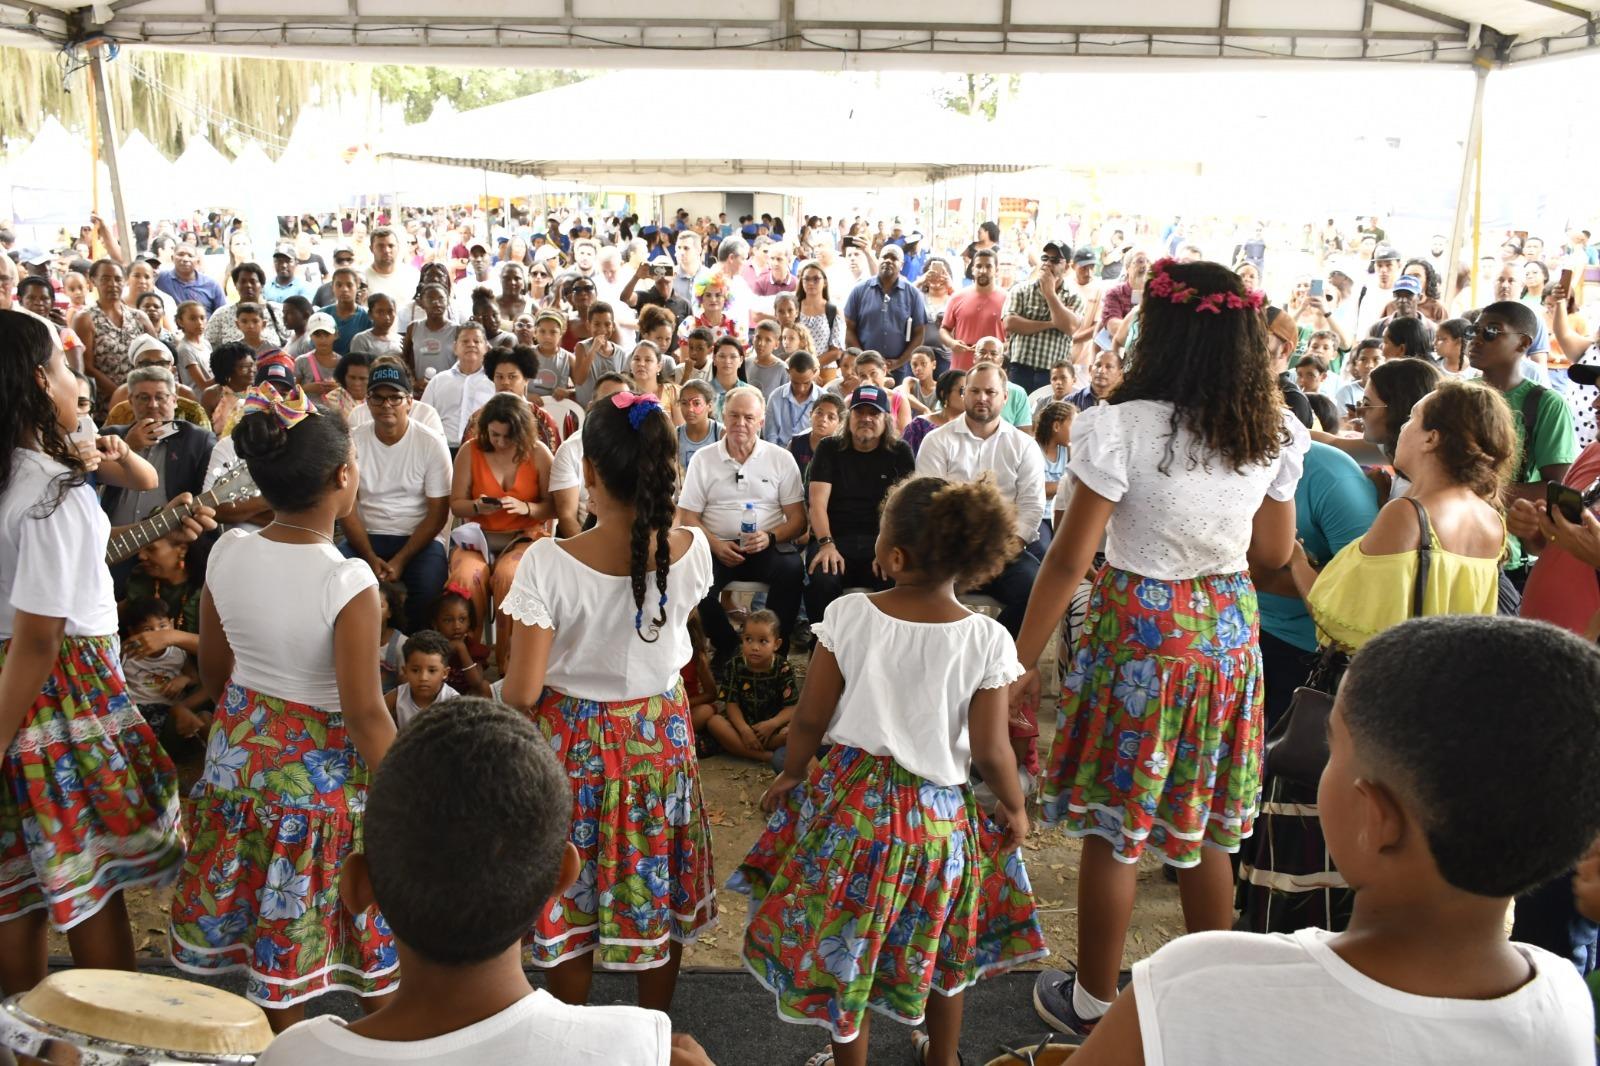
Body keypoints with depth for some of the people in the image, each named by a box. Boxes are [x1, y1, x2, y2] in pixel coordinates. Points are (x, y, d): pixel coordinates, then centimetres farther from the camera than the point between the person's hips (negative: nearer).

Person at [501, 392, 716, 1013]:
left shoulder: (548, 564, -25)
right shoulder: (691, 551, -15)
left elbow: (522, 692, -19)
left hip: (574, 739, -2)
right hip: (660, 734, 3)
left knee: (571, 891, 19)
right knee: (656, 888, 21)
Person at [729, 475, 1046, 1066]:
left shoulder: (848, 614, -16)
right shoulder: (986, 640, -17)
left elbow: (811, 717, -9)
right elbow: (990, 752, -13)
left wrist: (791, 774, 9)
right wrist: (1015, 808, 6)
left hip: (849, 799, 0)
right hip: (938, 811, 1)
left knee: (844, 943, 19)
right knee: (940, 947, 26)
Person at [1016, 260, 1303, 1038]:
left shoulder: (1120, 428, -18)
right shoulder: (1273, 434, -2)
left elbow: (1068, 559, -16)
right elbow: (1274, 552, 9)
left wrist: (1021, 660, -7)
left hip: (1137, 631, -5)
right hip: (1226, 633, 5)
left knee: (1112, 829, 10)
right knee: (1204, 829, 20)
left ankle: (1092, 1004, 26)